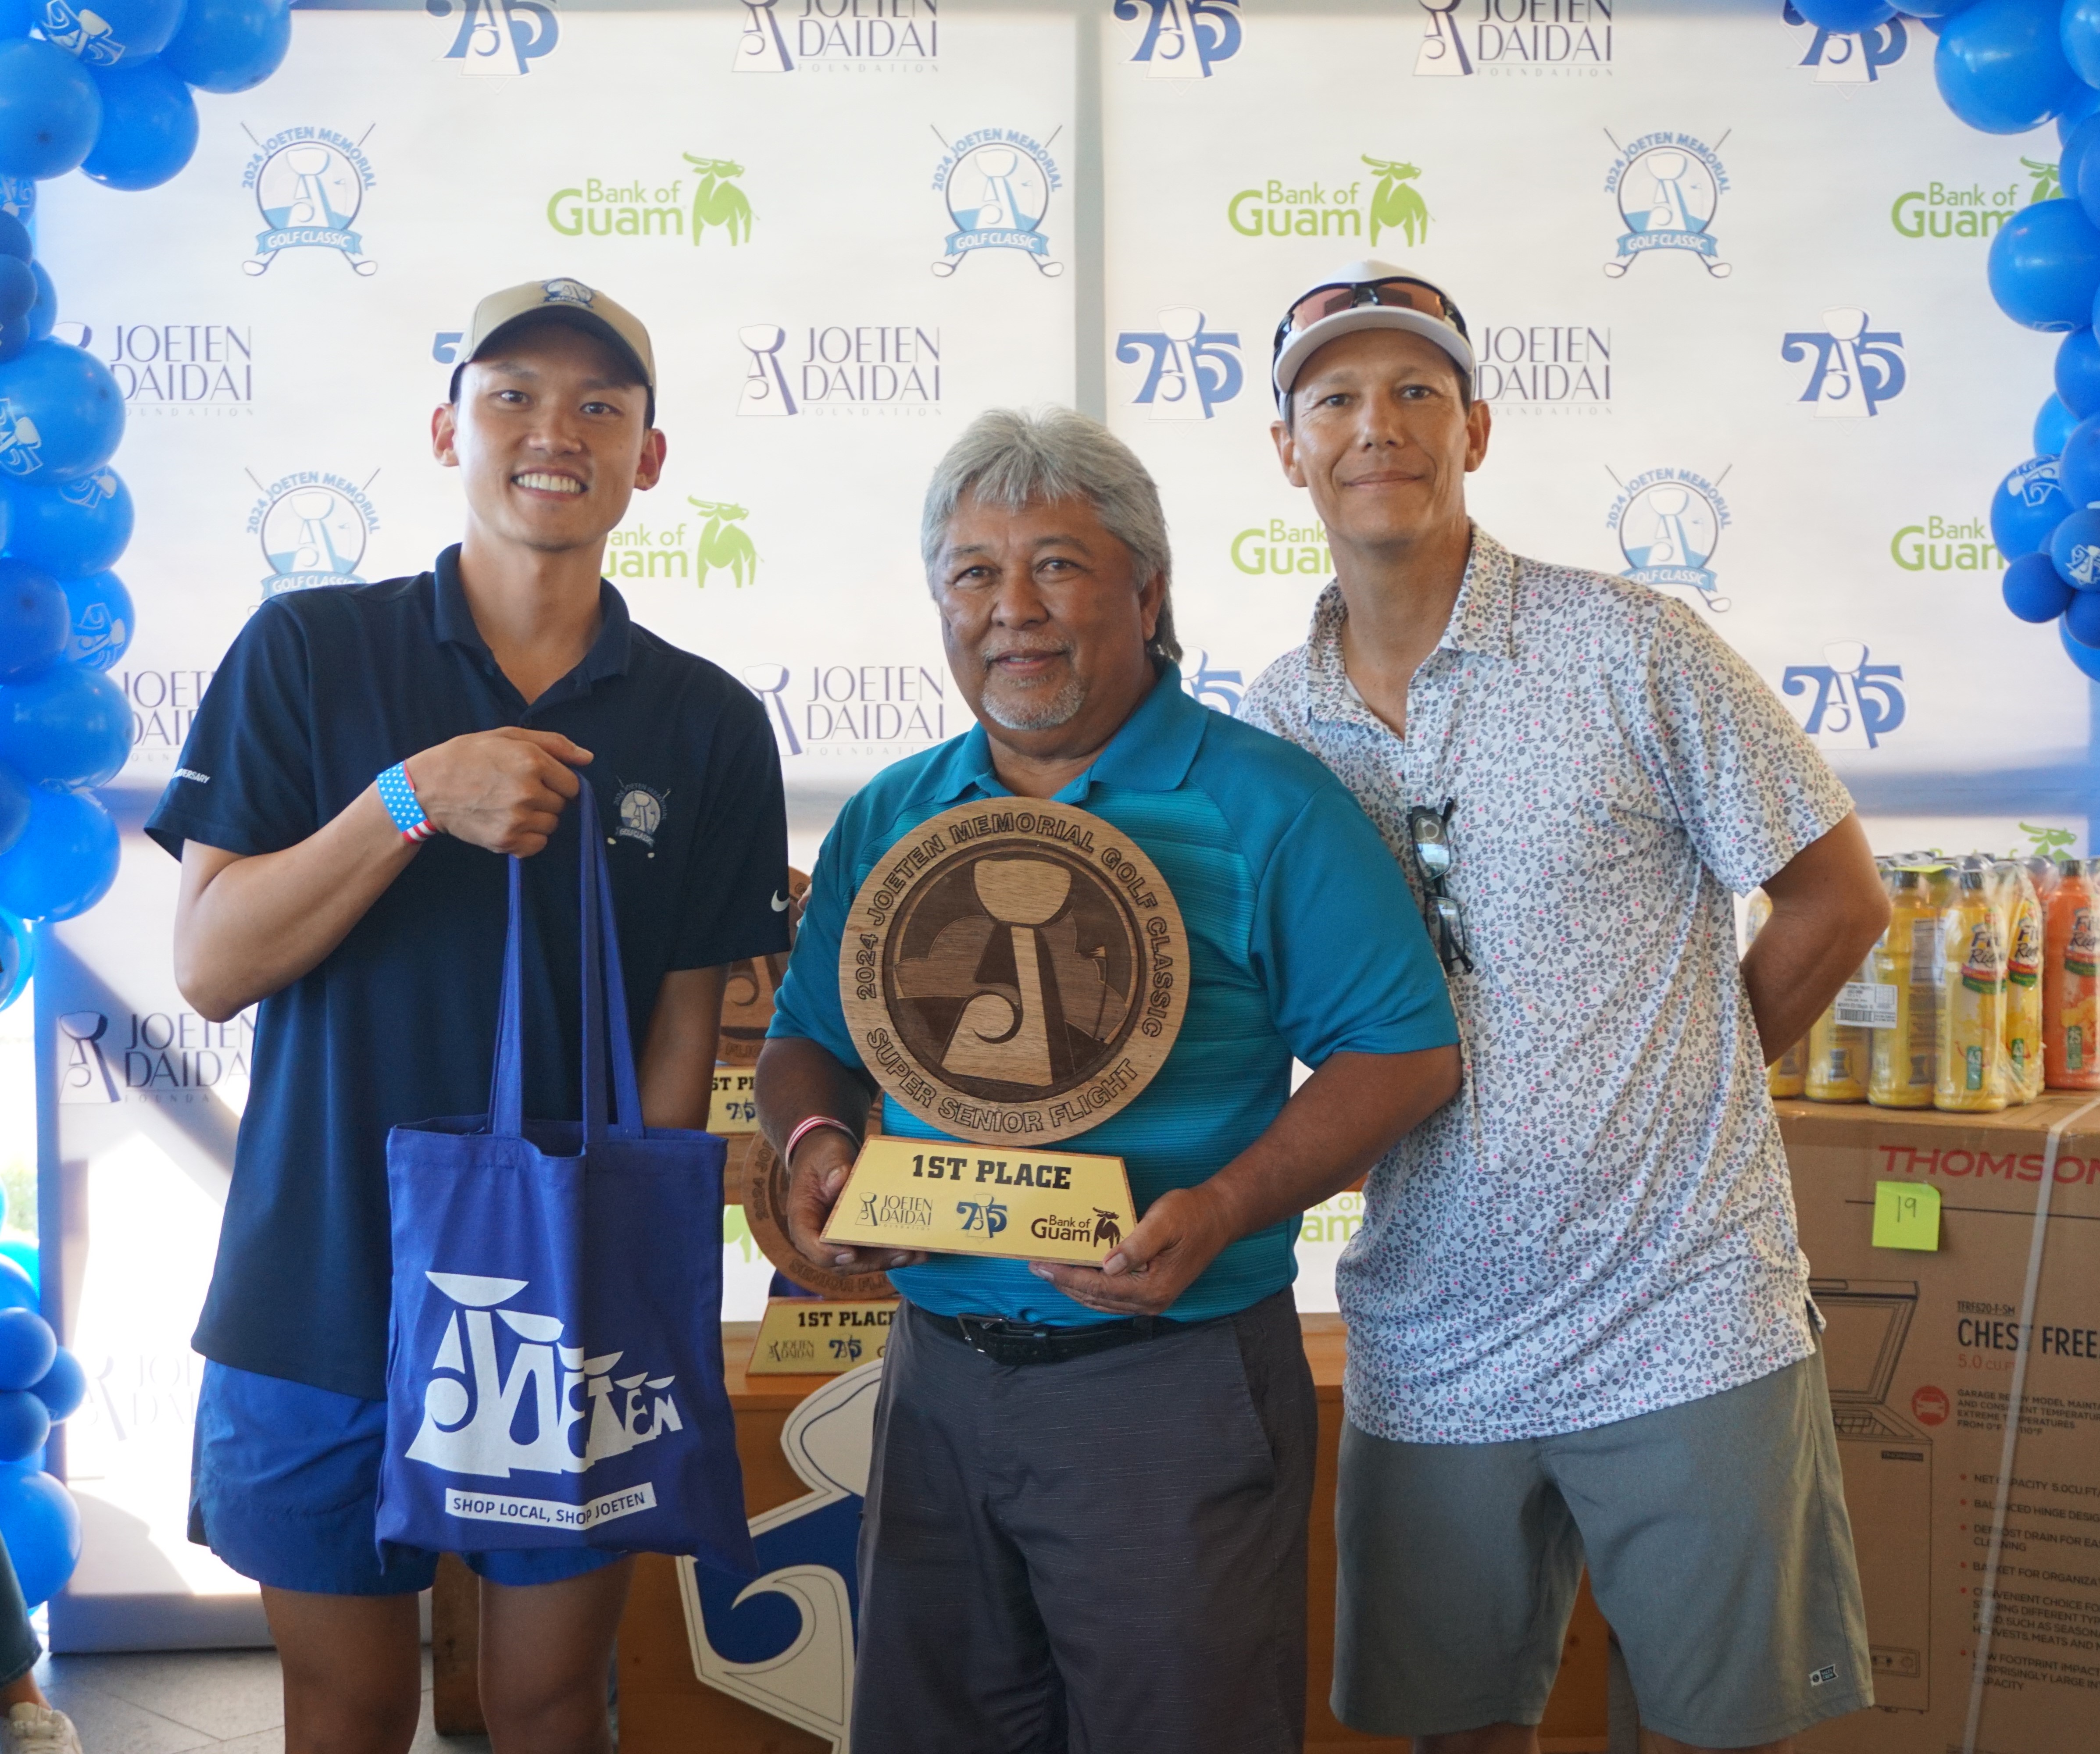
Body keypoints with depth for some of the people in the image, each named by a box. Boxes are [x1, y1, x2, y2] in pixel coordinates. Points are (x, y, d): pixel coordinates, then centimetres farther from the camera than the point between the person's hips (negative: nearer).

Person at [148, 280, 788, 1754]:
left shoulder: (706, 725, 1)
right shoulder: (309, 654, -2)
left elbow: (684, 1030, 2)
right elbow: (211, 964, -8)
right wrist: (418, 800, -21)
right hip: (321, 1299, 0)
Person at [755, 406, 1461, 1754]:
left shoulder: (1266, 806, -6)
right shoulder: (889, 822, 9)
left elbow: (1406, 1054, -9)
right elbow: (808, 1045, 16)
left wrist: (1222, 1211, -21)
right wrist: (815, 1144, -7)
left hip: (1169, 1379, -4)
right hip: (937, 1374, 5)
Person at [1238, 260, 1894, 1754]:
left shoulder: (1628, 650, -7)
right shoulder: (1269, 728, 4)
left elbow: (1838, 900, -1)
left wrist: (1671, 1097, 2)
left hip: (1683, 1330, -3)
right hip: (1425, 1347, 3)